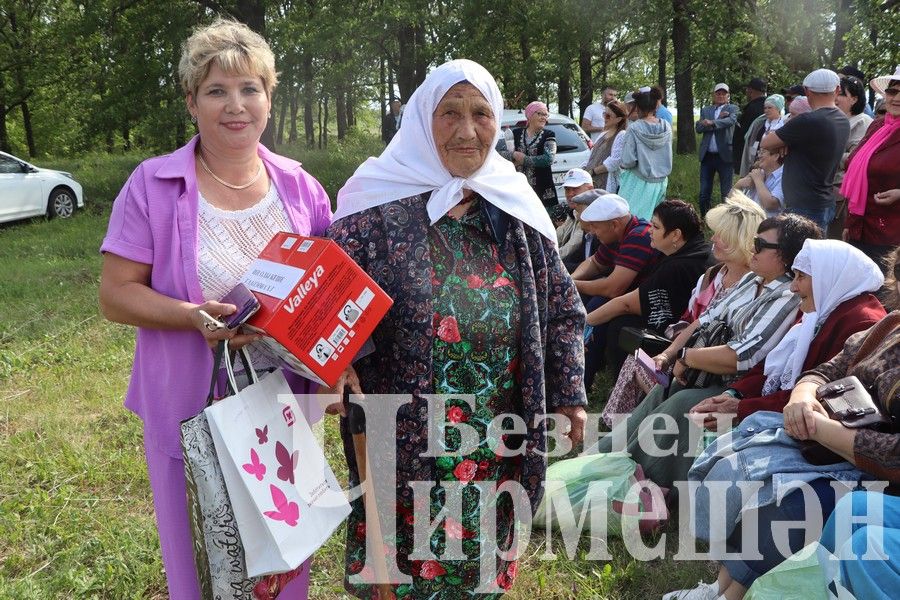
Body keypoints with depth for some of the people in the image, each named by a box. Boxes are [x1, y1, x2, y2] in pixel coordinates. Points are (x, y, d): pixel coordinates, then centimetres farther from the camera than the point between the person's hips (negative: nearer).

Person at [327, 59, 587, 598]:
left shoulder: (516, 208, 3)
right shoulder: (379, 209, -9)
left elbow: (564, 307, 10)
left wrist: (569, 395, 6)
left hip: (497, 451, 4)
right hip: (405, 447, -3)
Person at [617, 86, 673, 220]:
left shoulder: (634, 129, -15)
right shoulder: (666, 127, -1)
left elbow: (628, 161, -16)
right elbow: (667, 156, 10)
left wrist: (620, 163, 4)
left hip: (639, 184, -5)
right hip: (660, 183, 5)